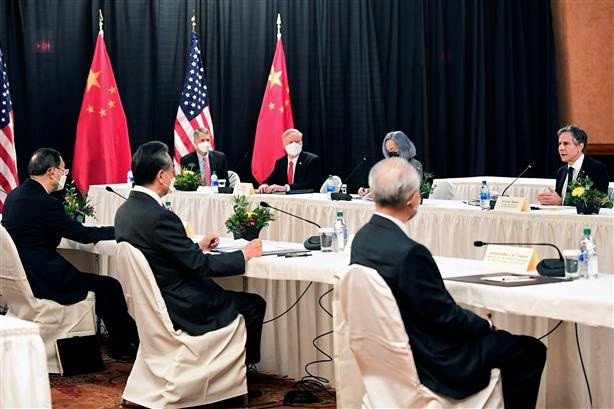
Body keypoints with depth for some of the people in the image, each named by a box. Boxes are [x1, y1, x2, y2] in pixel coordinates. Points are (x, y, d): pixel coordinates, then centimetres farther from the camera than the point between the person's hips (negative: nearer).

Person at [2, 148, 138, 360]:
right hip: (41, 281, -10)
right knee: (110, 286, 1)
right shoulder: (45, 203, -21)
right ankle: (122, 346, 15)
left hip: (21, 275, 10)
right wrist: (119, 230, 1)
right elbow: (82, 235, -13)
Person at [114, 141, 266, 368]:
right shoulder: (160, 216, -26)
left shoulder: (125, 210, 1)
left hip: (148, 301, 9)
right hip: (176, 308, -9)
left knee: (219, 290, 29)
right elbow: (200, 265, -21)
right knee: (254, 304, 6)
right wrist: (244, 255, -9)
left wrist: (198, 246, 16)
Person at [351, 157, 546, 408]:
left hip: (393, 348, 9)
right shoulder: (409, 253, -30)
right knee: (531, 351, 3)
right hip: (427, 360, -9)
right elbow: (445, 316, -20)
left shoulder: (363, 238, -2)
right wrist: (486, 325, -1)